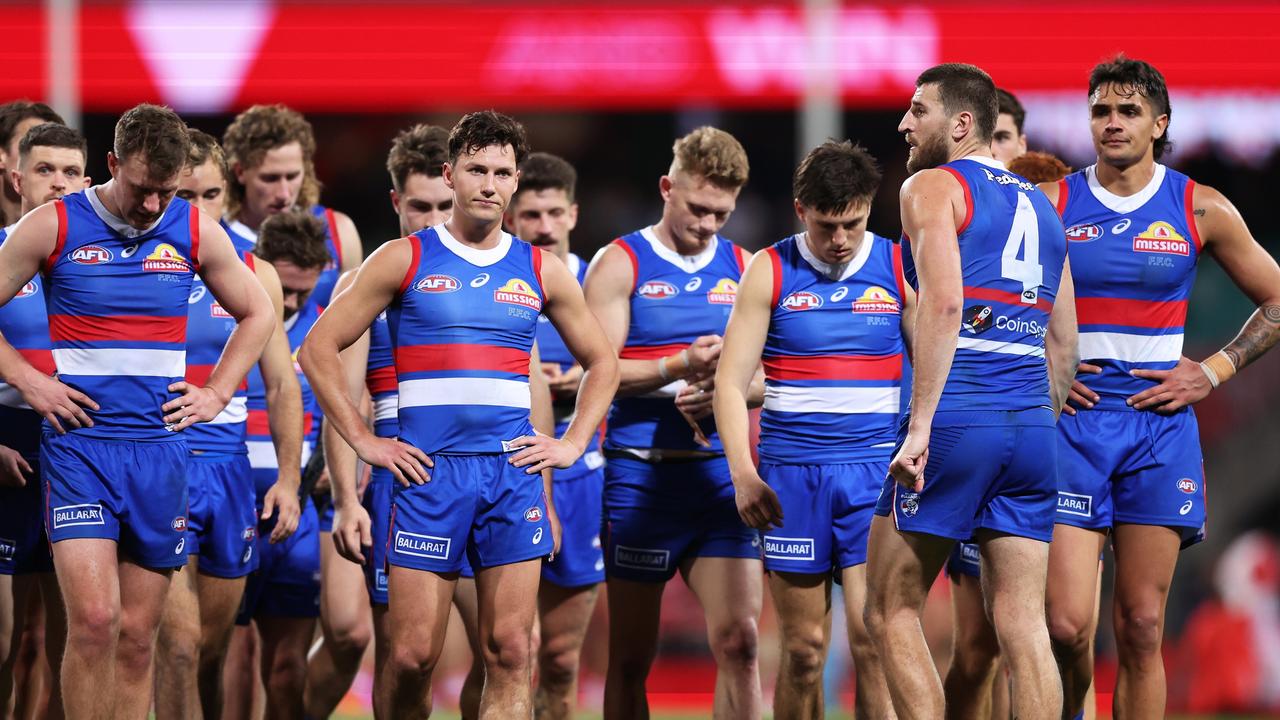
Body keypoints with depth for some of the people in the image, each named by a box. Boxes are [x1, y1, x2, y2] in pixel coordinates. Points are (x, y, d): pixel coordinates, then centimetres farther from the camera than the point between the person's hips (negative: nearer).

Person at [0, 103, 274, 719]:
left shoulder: (196, 233, 6)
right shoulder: (54, 227, -2)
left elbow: (257, 314, 21)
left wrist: (215, 394, 11)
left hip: (159, 444, 3)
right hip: (79, 442, -3)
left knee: (137, 636, 4)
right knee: (94, 618, -17)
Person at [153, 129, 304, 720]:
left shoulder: (255, 275, 9)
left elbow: (282, 385, 14)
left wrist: (288, 477, 6)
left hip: (229, 465, 4)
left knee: (214, 648, 9)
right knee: (179, 641, -15)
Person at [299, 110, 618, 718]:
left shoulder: (541, 271, 12)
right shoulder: (405, 260, 4)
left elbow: (601, 364, 24)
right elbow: (319, 349, 5)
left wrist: (572, 444, 10)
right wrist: (363, 441, -1)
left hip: (514, 469, 2)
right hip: (429, 469, -2)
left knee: (509, 653, -4)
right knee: (412, 656, -6)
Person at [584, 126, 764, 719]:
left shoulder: (742, 268, 12)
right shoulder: (621, 265, 1)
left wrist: (725, 391, -10)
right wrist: (682, 367, -19)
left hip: (721, 472, 3)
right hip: (642, 473, -3)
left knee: (738, 639, -9)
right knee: (630, 658, 3)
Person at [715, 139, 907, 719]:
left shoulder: (898, 269, 5)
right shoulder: (770, 273, 4)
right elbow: (730, 382, 2)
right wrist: (743, 472, -10)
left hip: (876, 470, -1)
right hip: (792, 471, 1)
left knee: (872, 637, -11)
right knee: (803, 648, 3)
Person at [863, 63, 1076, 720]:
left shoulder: (932, 187, -1)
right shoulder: (1040, 205, 22)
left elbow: (944, 303, -16)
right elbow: (1064, 340, 22)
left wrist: (920, 425, -19)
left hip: (958, 416, -7)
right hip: (1032, 422, 7)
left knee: (890, 612, 2)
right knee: (1023, 627, 4)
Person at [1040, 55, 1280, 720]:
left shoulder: (1201, 210, 5)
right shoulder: (1052, 205, 3)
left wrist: (1212, 372, 4)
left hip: (1158, 422, 1)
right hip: (1071, 420, -1)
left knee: (1141, 629, -1)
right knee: (1066, 625, -10)